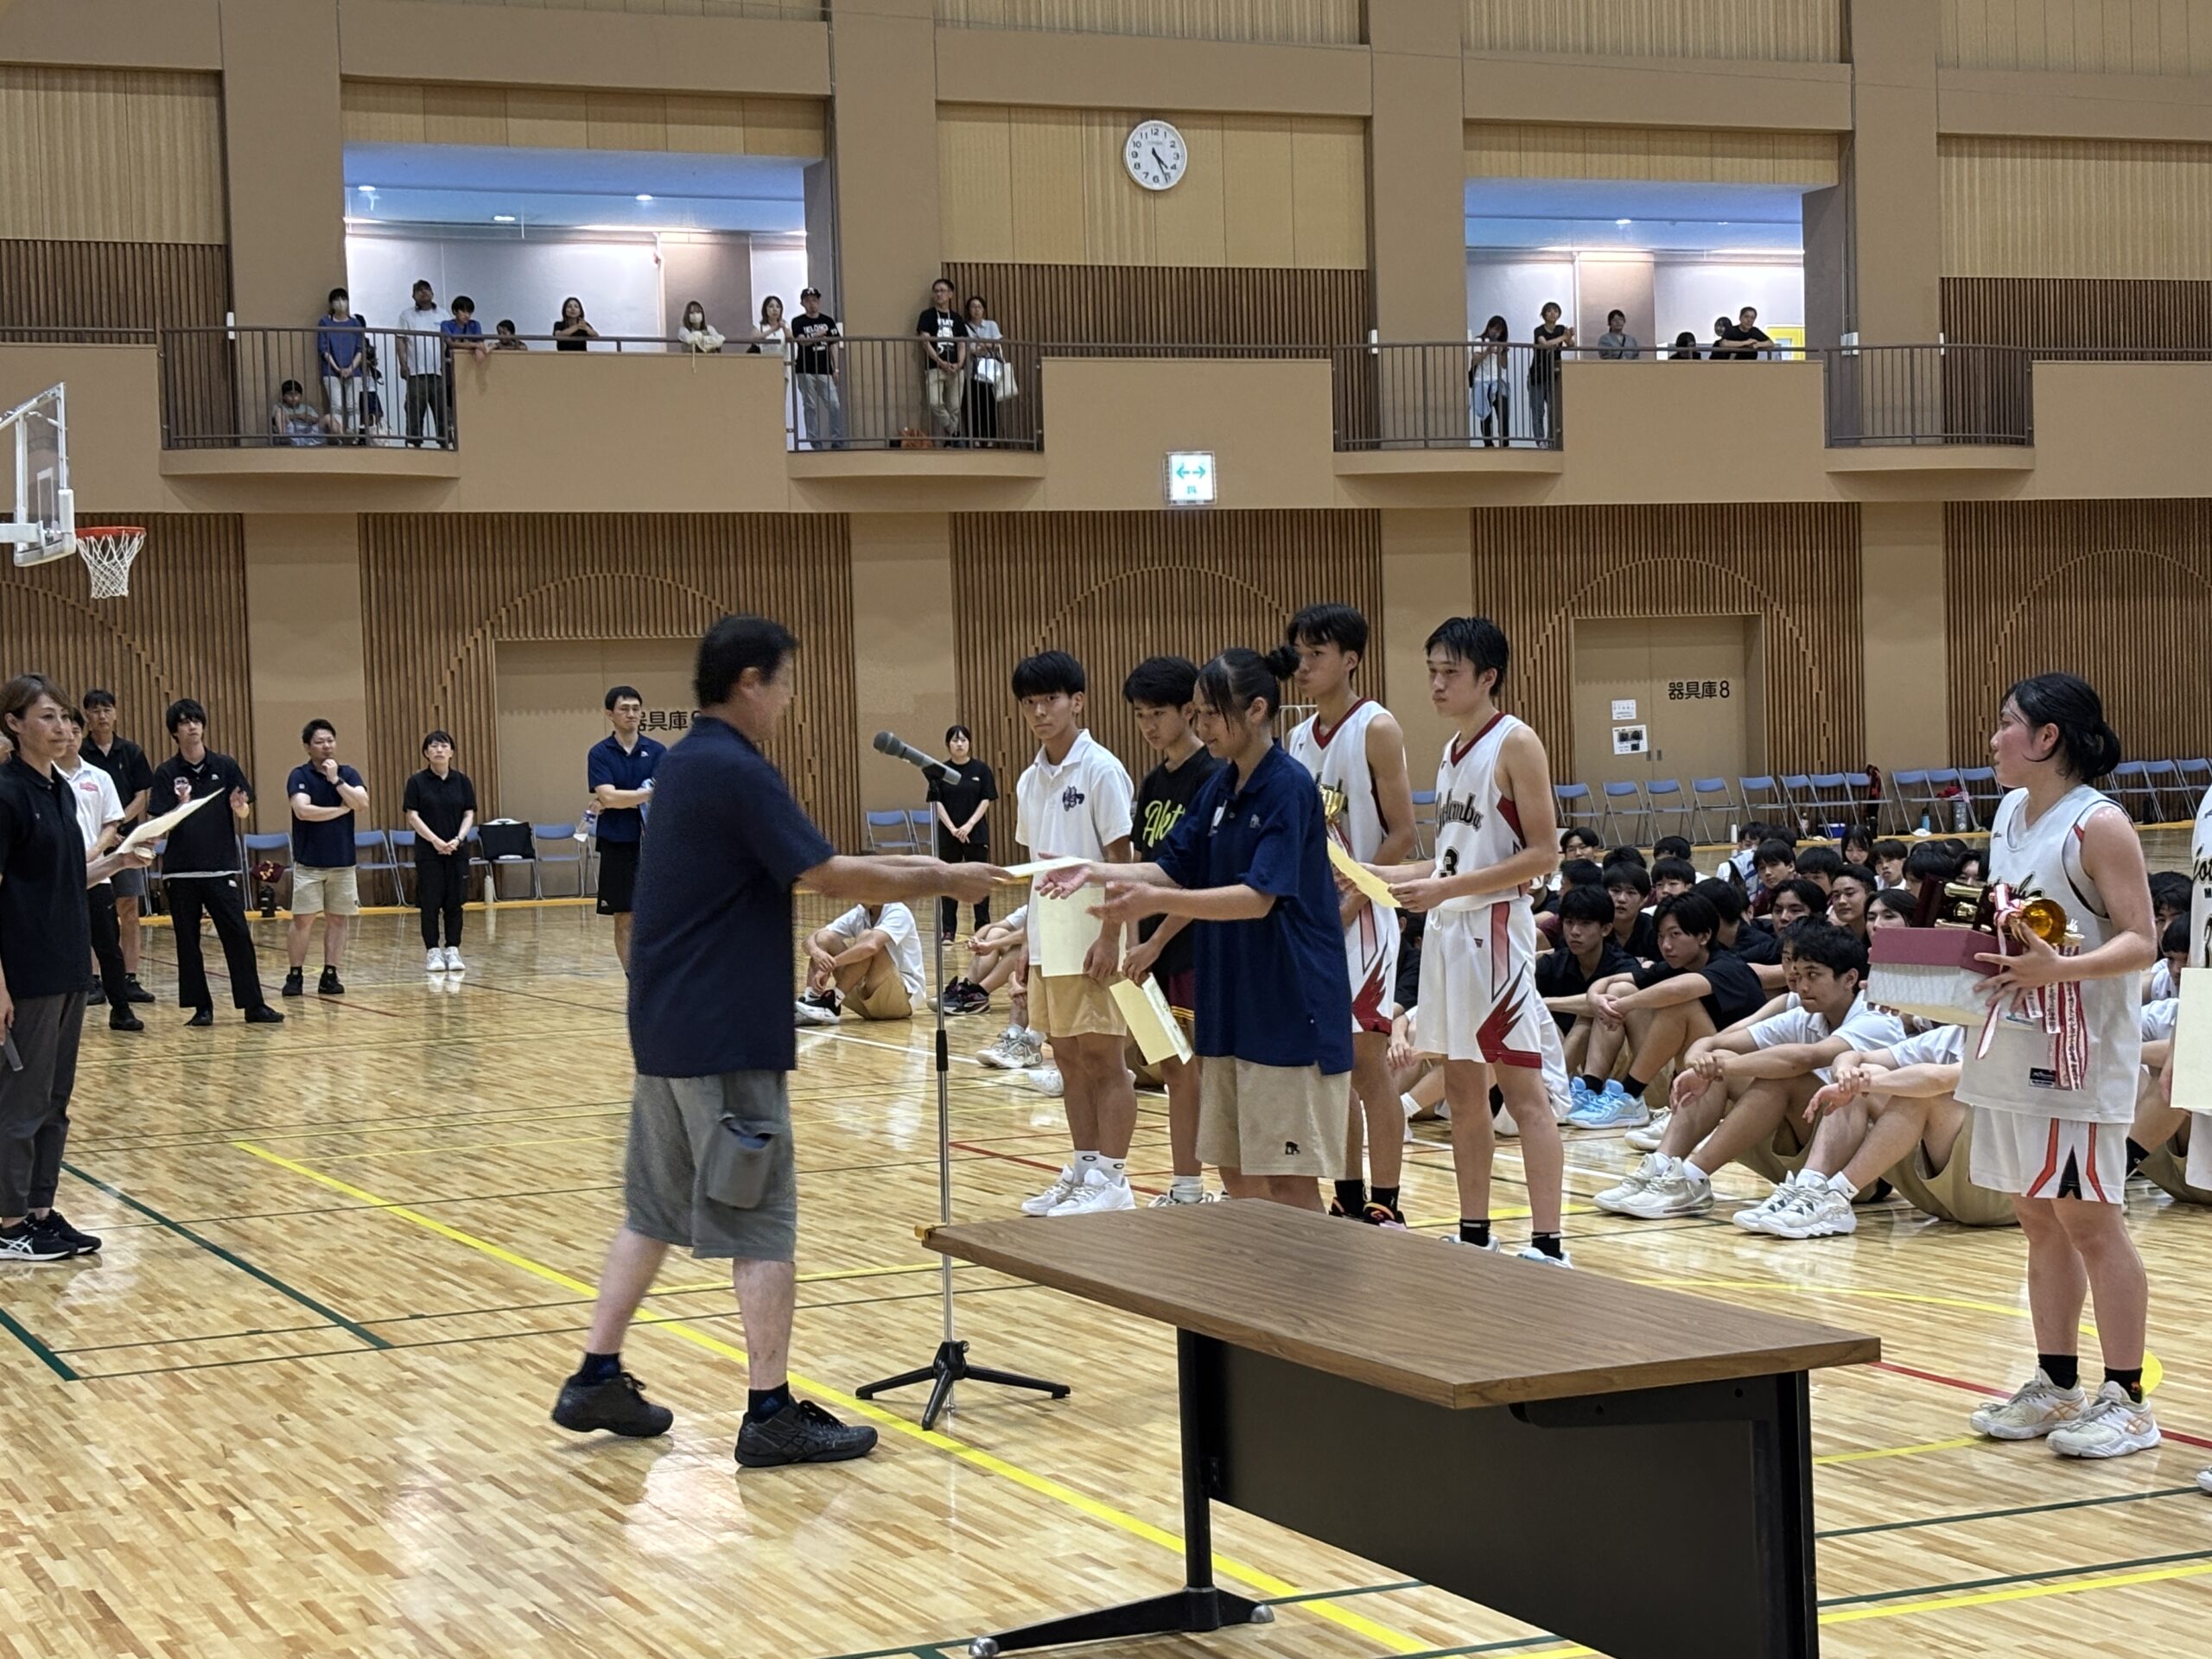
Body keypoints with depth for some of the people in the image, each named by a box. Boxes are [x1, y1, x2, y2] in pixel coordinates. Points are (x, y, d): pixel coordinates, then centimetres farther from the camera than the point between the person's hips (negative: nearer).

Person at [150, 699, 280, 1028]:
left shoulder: (225, 766, 4)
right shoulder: (167, 773, 0)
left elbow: (245, 812, 7)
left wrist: (239, 807, -16)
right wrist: (181, 807, -24)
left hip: (220, 866, 0)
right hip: (180, 871, 0)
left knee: (237, 934, -4)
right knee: (187, 940, 3)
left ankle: (253, 1005, 0)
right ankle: (201, 1007, 11)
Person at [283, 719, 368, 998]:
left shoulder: (348, 774, 6)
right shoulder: (300, 776, -4)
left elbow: (362, 803, -9)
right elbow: (303, 810, -20)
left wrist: (336, 780, -16)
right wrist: (340, 810, -11)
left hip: (343, 861, 3)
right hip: (309, 863, -3)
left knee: (338, 919, 4)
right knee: (302, 920, -4)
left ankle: (330, 976, 9)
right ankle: (295, 975, 3)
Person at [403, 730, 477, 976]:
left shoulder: (462, 781, 5)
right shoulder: (417, 782, -2)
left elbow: (469, 814, 3)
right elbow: (413, 817, -6)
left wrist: (458, 839, -13)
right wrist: (435, 840, -16)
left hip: (457, 851, 2)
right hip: (428, 851, -2)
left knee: (455, 901, 3)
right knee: (430, 902, -1)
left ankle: (452, 951, 9)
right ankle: (432, 952, 5)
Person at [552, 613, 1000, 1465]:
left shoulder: (689, 764, 13)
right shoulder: (737, 772, -17)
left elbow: (796, 867, 19)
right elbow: (830, 877, -20)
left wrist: (896, 868, 15)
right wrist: (942, 879, -9)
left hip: (666, 1029, 10)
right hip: (727, 1038, -9)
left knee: (654, 1209, 16)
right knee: (759, 1220, -3)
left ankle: (597, 1379, 20)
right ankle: (771, 1412, 0)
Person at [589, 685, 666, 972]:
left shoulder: (657, 751, 4)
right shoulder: (599, 753, 1)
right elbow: (608, 796, -12)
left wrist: (616, 801, -14)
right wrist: (647, 794, -15)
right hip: (617, 844, 0)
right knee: (624, 920, 3)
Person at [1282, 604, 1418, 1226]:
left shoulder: (1376, 730, -8)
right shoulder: (1296, 740, 12)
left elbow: (1402, 834, -11)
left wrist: (1350, 902, -17)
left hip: (1361, 916, -7)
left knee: (1368, 1065, -5)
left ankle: (1385, 1208, 0)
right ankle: (1348, 1203, 17)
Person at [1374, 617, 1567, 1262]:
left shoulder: (1515, 744, -9)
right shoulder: (1451, 752, 15)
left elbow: (1543, 853, -15)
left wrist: (1447, 889, -19)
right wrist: (1380, 876, 7)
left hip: (1495, 928, -8)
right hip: (1447, 929, 8)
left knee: (1522, 1088, -7)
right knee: (1462, 1087, 11)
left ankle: (1548, 1245, -7)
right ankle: (1474, 1234, 18)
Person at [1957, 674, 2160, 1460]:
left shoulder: (2098, 824, -12)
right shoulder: (2010, 814, 12)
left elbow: (2140, 941, -16)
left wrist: (2058, 967, -31)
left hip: (2079, 1049, -8)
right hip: (2013, 1044, 8)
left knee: (2089, 1217, -4)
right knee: (2038, 1218, 12)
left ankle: (2125, 1398, 4)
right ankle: (2056, 1385, 21)